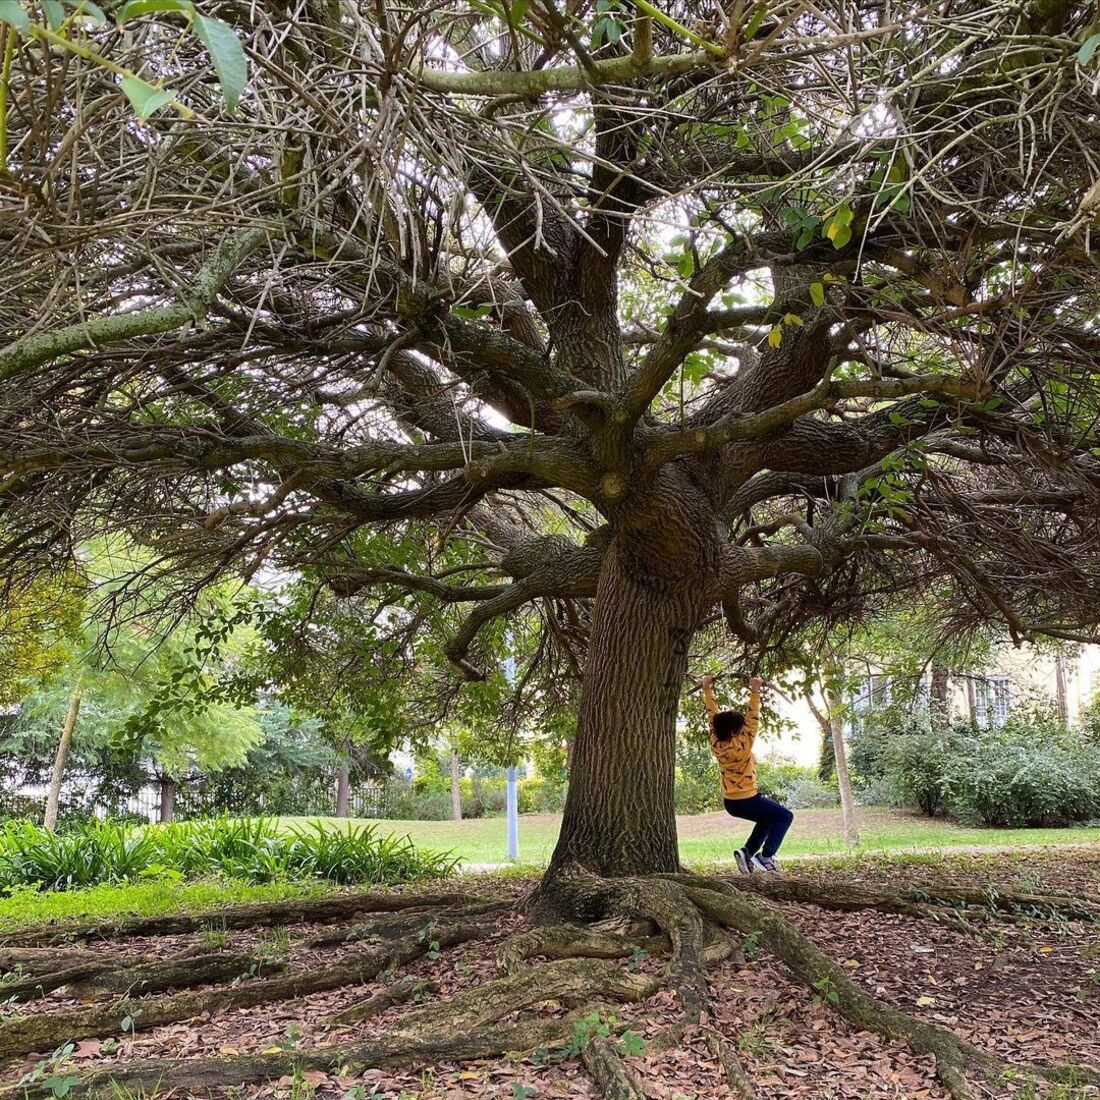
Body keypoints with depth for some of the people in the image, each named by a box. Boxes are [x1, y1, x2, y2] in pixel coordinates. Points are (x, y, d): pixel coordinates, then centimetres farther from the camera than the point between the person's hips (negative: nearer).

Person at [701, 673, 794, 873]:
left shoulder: (716, 743, -7)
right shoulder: (741, 746, -24)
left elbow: (714, 715, 0)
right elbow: (752, 720, -26)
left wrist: (707, 690, 3)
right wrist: (754, 692, -29)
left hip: (730, 802, 8)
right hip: (746, 800, -8)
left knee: (767, 818, 27)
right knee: (785, 816, 6)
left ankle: (747, 852, 13)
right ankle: (766, 857, -5)